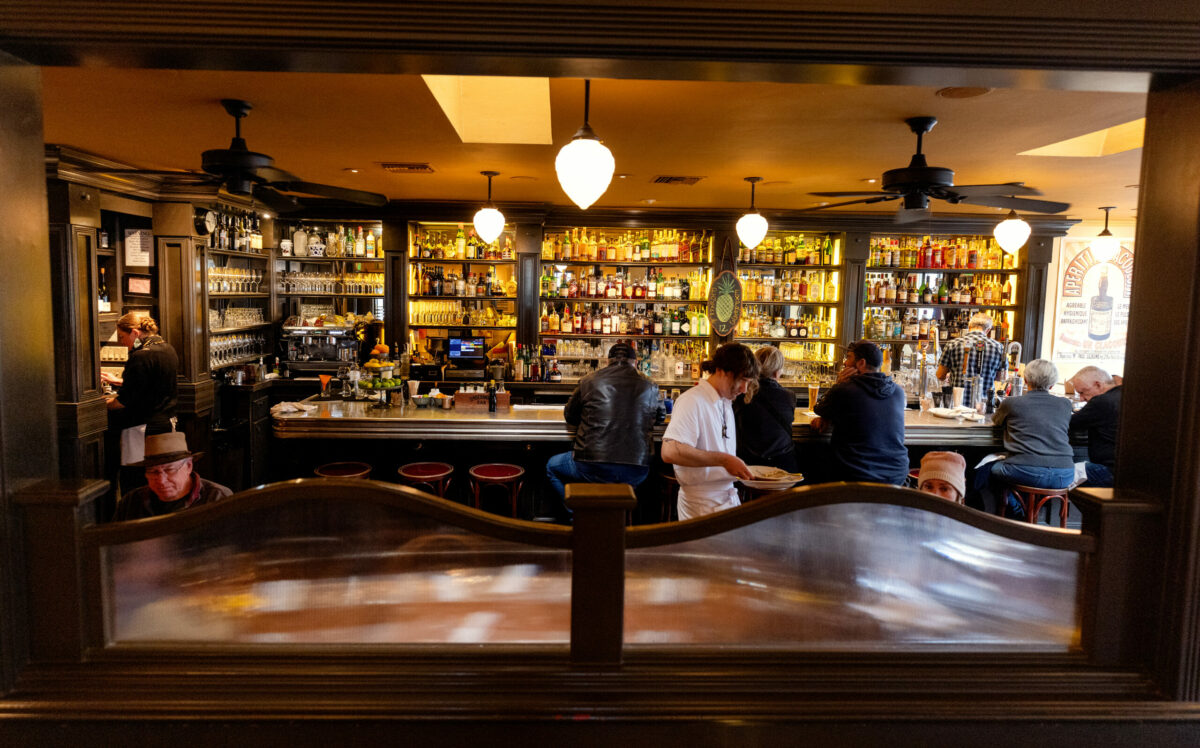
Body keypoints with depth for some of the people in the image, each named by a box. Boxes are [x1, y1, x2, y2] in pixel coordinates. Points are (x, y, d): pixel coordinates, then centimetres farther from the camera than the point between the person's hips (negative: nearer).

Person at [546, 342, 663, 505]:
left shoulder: (588, 381, 0)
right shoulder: (650, 387, 3)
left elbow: (570, 416, 14)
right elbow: (655, 418, 22)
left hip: (593, 468, -2)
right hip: (635, 473, 2)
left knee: (552, 466, 26)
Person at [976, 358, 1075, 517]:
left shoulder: (1011, 403, 4)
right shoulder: (1065, 404, 11)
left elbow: (996, 421, 25)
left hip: (1026, 473, -4)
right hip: (1064, 476, 4)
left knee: (983, 473, 23)